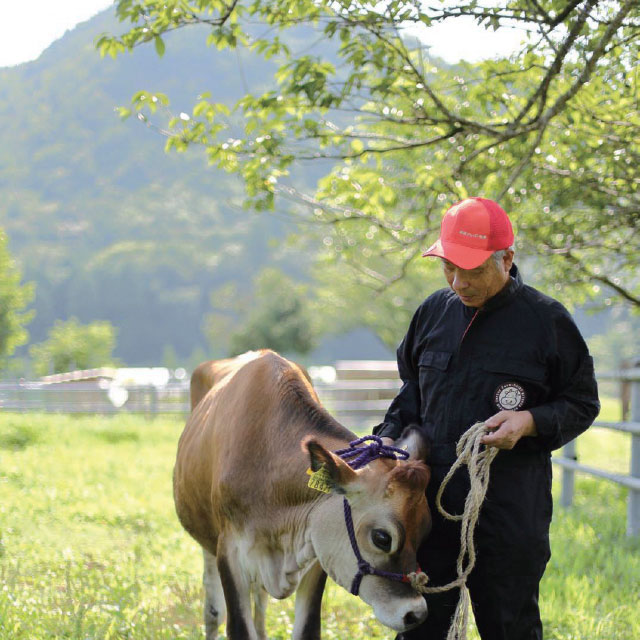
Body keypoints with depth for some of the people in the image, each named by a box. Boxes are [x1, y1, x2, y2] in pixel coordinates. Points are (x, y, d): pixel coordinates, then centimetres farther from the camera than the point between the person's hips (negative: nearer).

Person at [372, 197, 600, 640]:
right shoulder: (435, 311, 8)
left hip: (510, 508, -4)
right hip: (430, 500, 4)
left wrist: (531, 421, -17)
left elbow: (583, 402, 0)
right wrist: (391, 434, 5)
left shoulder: (546, 319, -6)